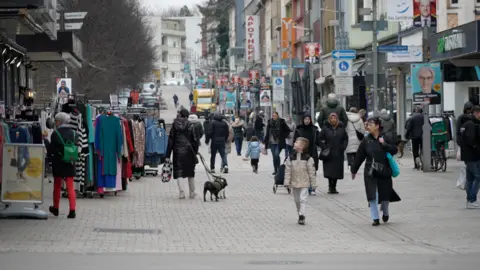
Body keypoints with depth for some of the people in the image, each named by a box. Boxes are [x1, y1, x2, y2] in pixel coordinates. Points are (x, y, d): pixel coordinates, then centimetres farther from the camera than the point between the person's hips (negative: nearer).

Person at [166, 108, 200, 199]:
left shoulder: (175, 125, -1)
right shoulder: (190, 125, -3)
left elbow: (170, 140, 0)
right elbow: (194, 139, -3)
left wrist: (168, 155, 2)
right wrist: (195, 151, 9)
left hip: (177, 151, -1)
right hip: (188, 151, 1)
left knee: (178, 171, 3)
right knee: (190, 172, 12)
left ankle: (181, 190, -16)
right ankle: (192, 192, 17)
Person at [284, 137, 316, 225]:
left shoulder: (308, 158, -8)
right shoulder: (291, 158, 1)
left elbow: (311, 172, -4)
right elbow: (288, 171, 2)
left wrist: (313, 183, -3)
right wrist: (287, 182, -3)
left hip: (304, 183, -4)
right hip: (294, 183, 4)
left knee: (303, 200, -10)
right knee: (297, 200, 12)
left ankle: (302, 216, -12)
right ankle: (300, 215, 24)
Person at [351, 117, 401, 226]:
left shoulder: (385, 138, -3)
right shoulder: (366, 141, 1)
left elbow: (394, 150, -6)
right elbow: (359, 156, 6)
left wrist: (384, 144, -20)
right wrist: (354, 170, 10)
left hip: (384, 171, -1)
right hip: (370, 172, 1)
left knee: (385, 194, 9)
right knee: (372, 196, -4)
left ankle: (385, 213, 37)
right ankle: (375, 218, 5)